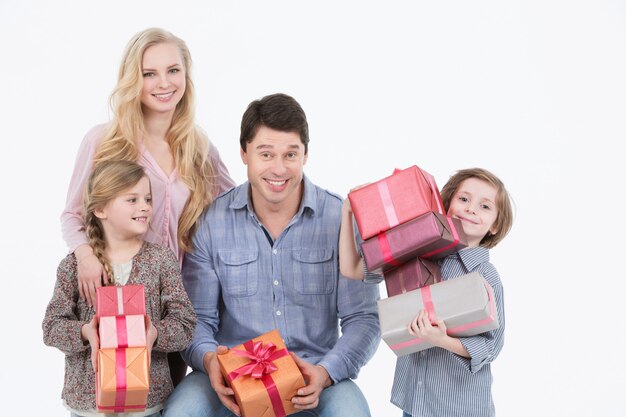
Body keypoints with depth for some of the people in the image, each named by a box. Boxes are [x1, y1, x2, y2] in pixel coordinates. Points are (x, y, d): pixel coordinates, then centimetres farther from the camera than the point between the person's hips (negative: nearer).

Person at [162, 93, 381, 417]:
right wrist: (209, 359, -20)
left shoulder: (342, 219, -5)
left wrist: (325, 373, -20)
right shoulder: (211, 222, -1)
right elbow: (198, 318, 1)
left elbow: (362, 318, -4)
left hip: (311, 377, 0)